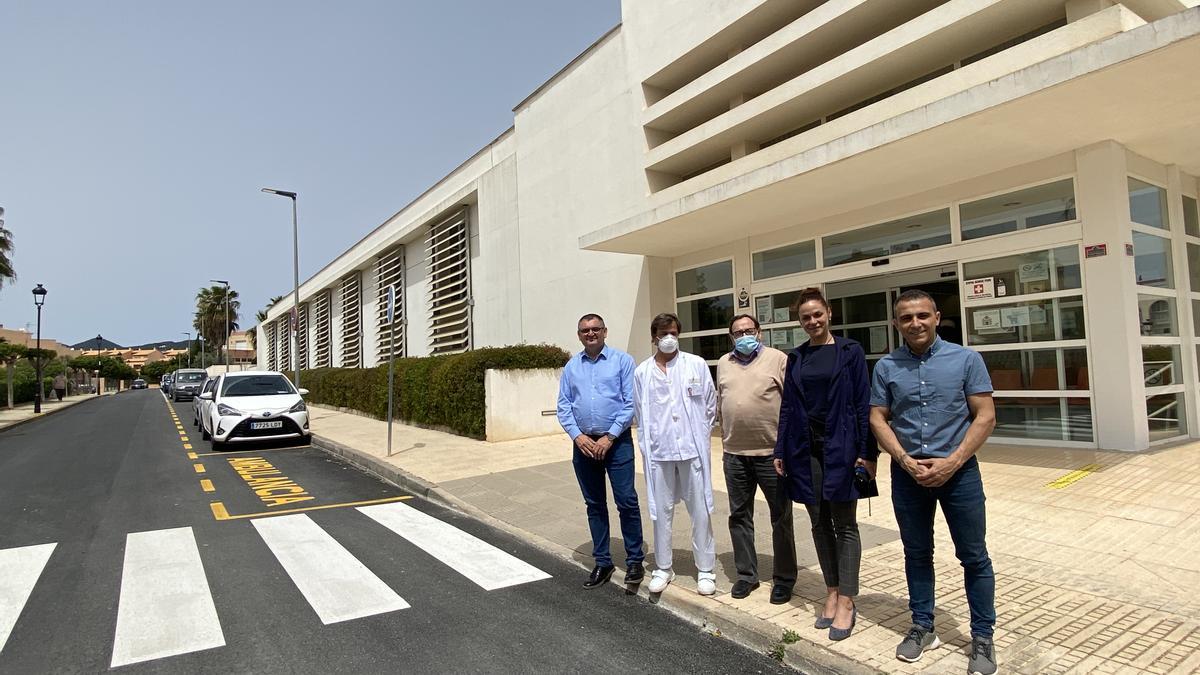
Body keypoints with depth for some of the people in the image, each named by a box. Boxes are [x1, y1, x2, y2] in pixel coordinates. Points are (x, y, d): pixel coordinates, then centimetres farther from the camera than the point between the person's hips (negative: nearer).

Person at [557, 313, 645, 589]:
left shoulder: (622, 360, -2)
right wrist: (578, 436, -7)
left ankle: (635, 560, 14)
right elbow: (563, 406, 7)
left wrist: (609, 437, -13)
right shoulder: (571, 367, 9)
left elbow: (631, 403, -8)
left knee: (627, 502, -3)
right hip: (583, 443, 4)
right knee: (594, 505, 11)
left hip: (617, 441, -3)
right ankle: (602, 562, 23)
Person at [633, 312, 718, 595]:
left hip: (693, 448, -1)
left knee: (700, 510, 5)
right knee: (661, 511, 10)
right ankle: (663, 568, 24)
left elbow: (710, 404, 6)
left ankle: (706, 569, 20)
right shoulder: (642, 373, 4)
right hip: (658, 450, 1)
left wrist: (702, 436, 5)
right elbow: (639, 413, 9)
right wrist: (649, 442, 5)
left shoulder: (696, 365, 2)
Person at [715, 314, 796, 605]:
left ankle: (784, 578, 22)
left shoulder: (778, 359, -3)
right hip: (735, 454, 4)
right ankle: (746, 574, 26)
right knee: (739, 516, 12)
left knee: (781, 517, 7)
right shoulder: (723, 364, 11)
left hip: (772, 452, -4)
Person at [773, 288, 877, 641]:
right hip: (805, 449, 4)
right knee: (819, 523, 10)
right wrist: (781, 451, 6)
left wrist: (867, 452, -9)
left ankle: (846, 601, 10)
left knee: (844, 524, 3)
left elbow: (863, 403, -4)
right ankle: (832, 592, 22)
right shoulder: (796, 358, 9)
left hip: (840, 447, -3)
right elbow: (787, 407, 10)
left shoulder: (850, 351, -1)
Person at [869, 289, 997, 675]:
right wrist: (905, 460, -11)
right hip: (907, 474, 2)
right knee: (917, 553, 13)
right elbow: (878, 419, 2)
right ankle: (922, 627, 27)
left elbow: (985, 417, -5)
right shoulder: (886, 367, 2)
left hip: (958, 472, -2)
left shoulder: (965, 359, -3)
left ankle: (982, 638, 21)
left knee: (974, 556, 6)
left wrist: (951, 462, -14)